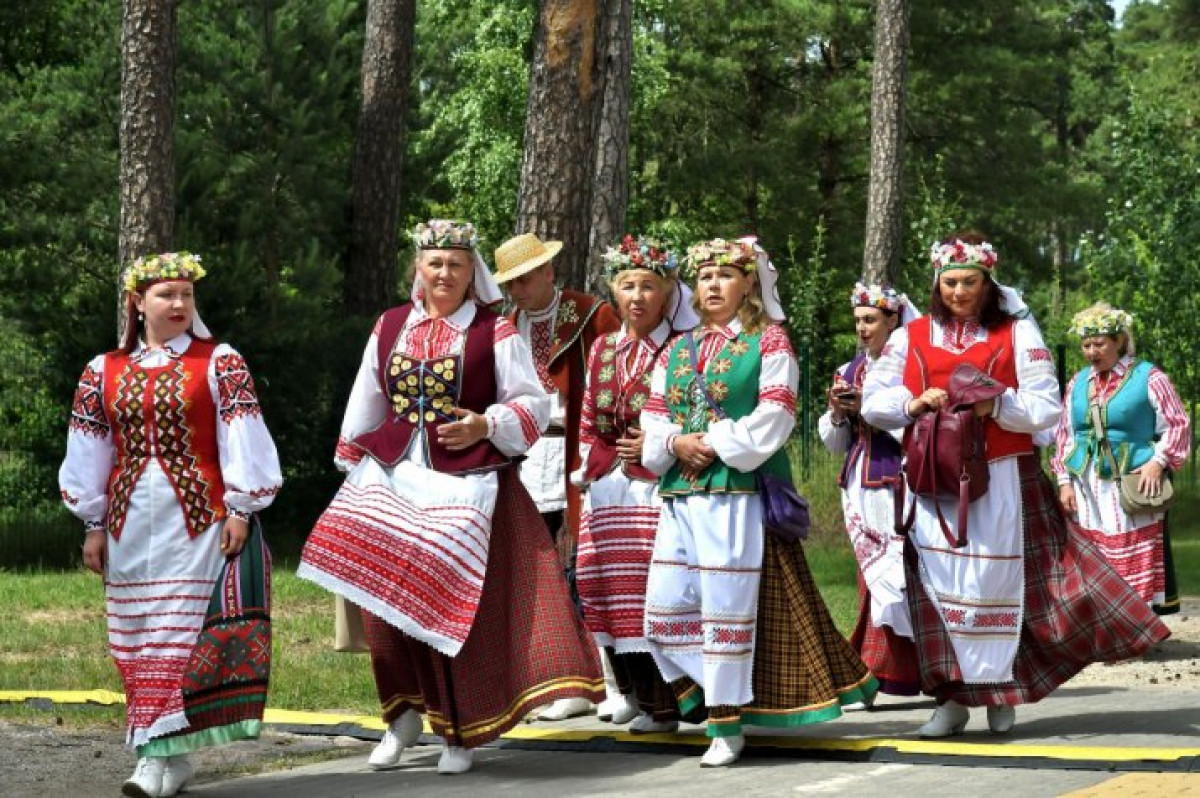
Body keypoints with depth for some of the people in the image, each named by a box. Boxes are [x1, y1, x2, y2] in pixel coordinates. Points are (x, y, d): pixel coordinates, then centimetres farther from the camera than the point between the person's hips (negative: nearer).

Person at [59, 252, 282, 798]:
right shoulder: (103, 372, 10)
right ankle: (157, 751, 9)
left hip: (199, 520, -4)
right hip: (132, 523, 4)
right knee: (139, 636, 3)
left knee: (186, 630, -7)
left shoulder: (220, 362, 1)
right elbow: (89, 452, 12)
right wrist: (94, 525, 10)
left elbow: (240, 439, -3)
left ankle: (169, 752, -8)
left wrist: (240, 510, -8)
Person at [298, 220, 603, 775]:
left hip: (465, 484, -3)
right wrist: (353, 471, 17)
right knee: (388, 601, -2)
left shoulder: (494, 330, 0)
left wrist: (485, 426, -16)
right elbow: (364, 411, 18)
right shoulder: (389, 328, 11)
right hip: (393, 480, 4)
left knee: (458, 605, -5)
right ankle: (404, 714, 15)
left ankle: (460, 730, 8)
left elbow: (532, 404, -1)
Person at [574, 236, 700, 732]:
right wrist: (613, 461, 1)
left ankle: (662, 704, -5)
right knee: (607, 587, 3)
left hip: (660, 485, -5)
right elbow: (587, 425, 17)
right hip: (609, 486, 5)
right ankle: (631, 688, 17)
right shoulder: (602, 350, 15)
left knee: (654, 589, -11)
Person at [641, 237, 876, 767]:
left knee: (727, 605, -6)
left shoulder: (768, 342, 2)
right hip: (679, 492, 6)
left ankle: (727, 726, 2)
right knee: (666, 607, 2)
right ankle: (712, 698, 17)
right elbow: (653, 418, 14)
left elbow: (774, 416, -8)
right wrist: (676, 443, -7)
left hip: (737, 490, -6)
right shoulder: (675, 351, 19)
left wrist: (717, 443, -13)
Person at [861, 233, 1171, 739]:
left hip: (1001, 479, -2)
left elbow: (1047, 408, -1)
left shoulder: (1016, 333, 5)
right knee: (941, 581, -3)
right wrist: (915, 402, -10)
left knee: (996, 579, -2)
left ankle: (1000, 692, 12)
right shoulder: (911, 337, 10)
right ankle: (955, 695, 2)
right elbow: (872, 402, 8)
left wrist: (998, 405, -18)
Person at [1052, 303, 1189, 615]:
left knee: (1136, 562, -5)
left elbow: (1178, 424, 0)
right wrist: (1064, 481, 8)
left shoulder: (1148, 378, -1)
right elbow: (1065, 435, 17)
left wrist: (1158, 461, -12)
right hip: (1086, 491, 5)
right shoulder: (1077, 384, 14)